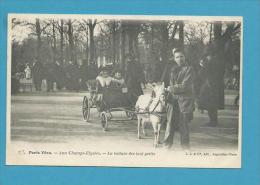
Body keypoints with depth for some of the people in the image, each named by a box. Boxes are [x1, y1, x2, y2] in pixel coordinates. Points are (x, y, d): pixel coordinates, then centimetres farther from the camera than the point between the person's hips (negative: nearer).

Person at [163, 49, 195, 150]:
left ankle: (185, 144, 9)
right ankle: (168, 142, 8)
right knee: (170, 120, 1)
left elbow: (185, 86, -11)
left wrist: (172, 88, -8)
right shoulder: (173, 69, 16)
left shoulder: (189, 69, -3)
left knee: (183, 122, -1)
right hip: (173, 99, 5)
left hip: (184, 99, -4)